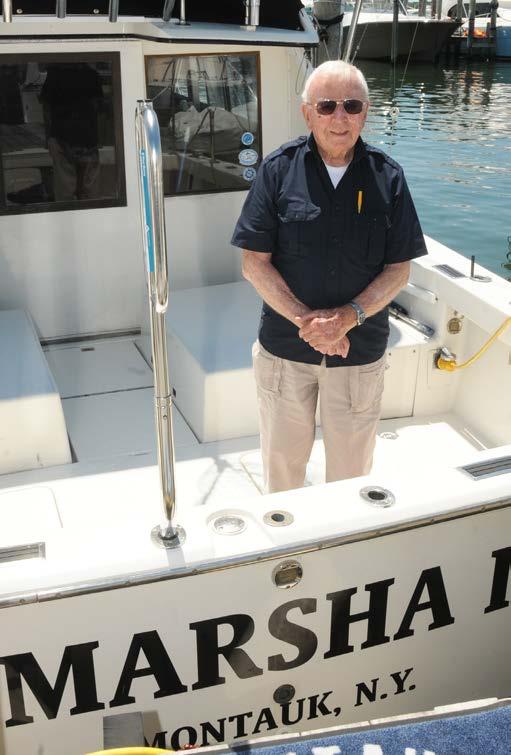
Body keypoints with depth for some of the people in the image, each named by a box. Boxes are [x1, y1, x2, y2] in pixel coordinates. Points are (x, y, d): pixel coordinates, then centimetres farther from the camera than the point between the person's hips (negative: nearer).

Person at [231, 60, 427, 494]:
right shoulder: (278, 170, -5)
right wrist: (305, 319, -16)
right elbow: (255, 262, -6)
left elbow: (399, 270, -1)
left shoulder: (387, 177, -1)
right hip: (284, 348, 0)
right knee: (282, 467, 16)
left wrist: (348, 317, -17)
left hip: (361, 352, 1)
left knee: (352, 474, 15)